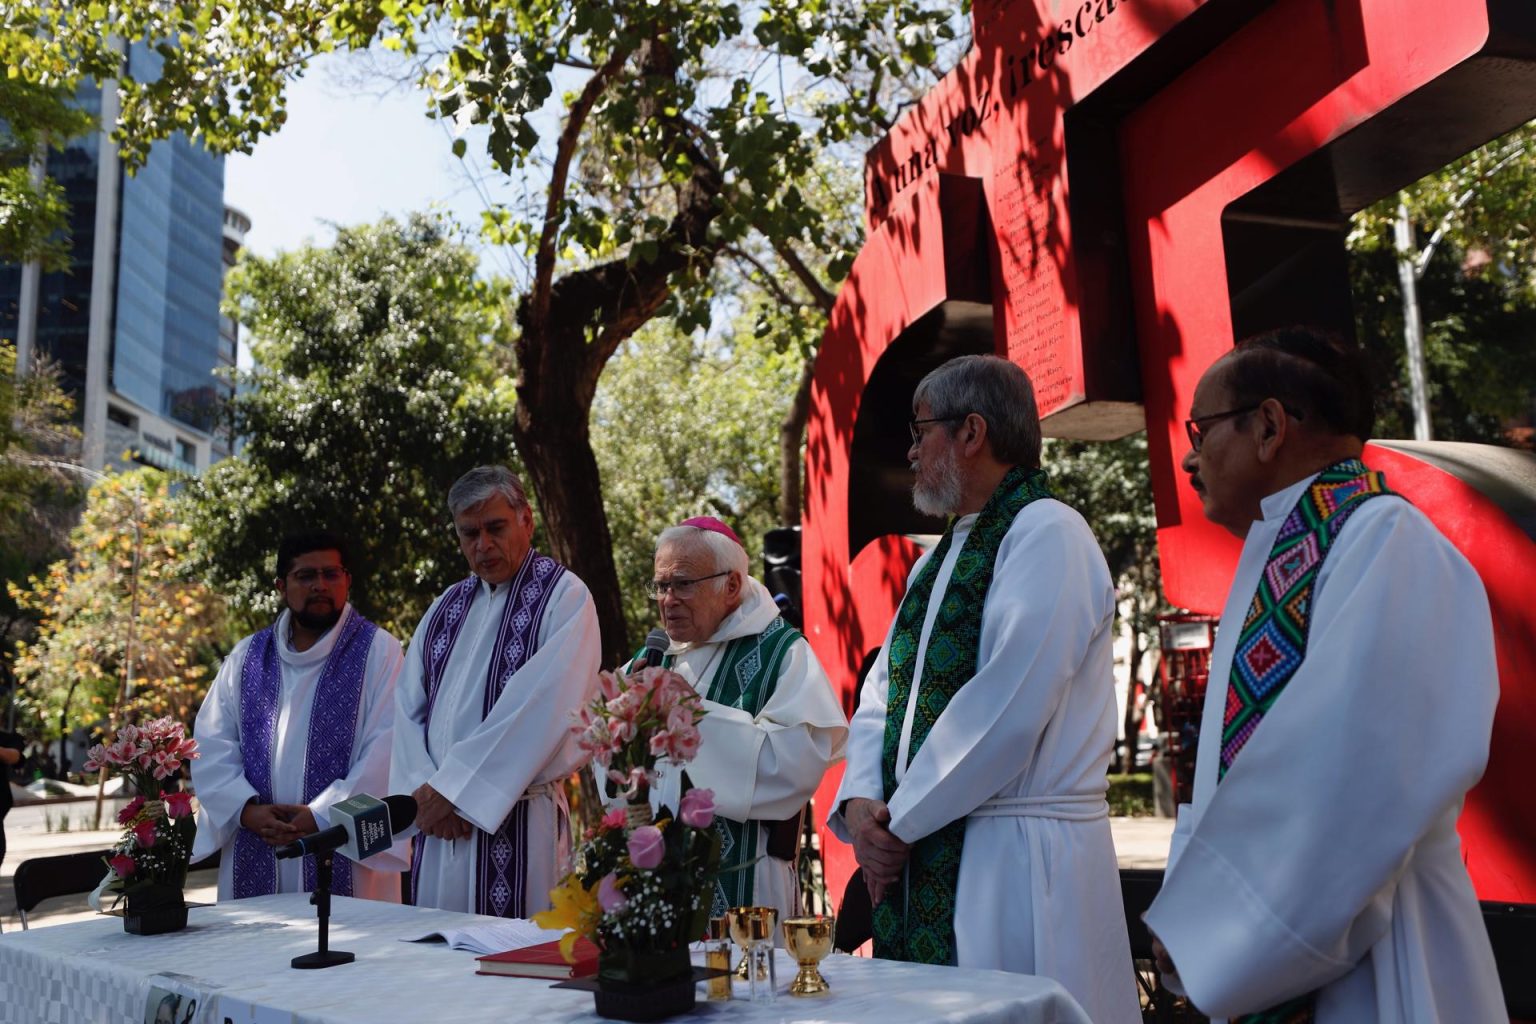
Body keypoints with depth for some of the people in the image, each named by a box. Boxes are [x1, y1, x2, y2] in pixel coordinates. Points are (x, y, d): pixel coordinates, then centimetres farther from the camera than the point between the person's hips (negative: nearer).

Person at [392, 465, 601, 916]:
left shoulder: (563, 597, -6)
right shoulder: (447, 608, 14)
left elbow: (539, 709, -16)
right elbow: (409, 707, 9)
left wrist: (454, 791, -15)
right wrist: (423, 790, -7)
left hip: (516, 822, -6)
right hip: (436, 815, 6)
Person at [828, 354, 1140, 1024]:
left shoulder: (1048, 535, -12)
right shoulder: (939, 560, 16)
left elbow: (1005, 710, -21)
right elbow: (883, 693, 14)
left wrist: (901, 819, -13)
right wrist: (860, 801, -3)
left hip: (1018, 861, -8)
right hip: (919, 863, 8)